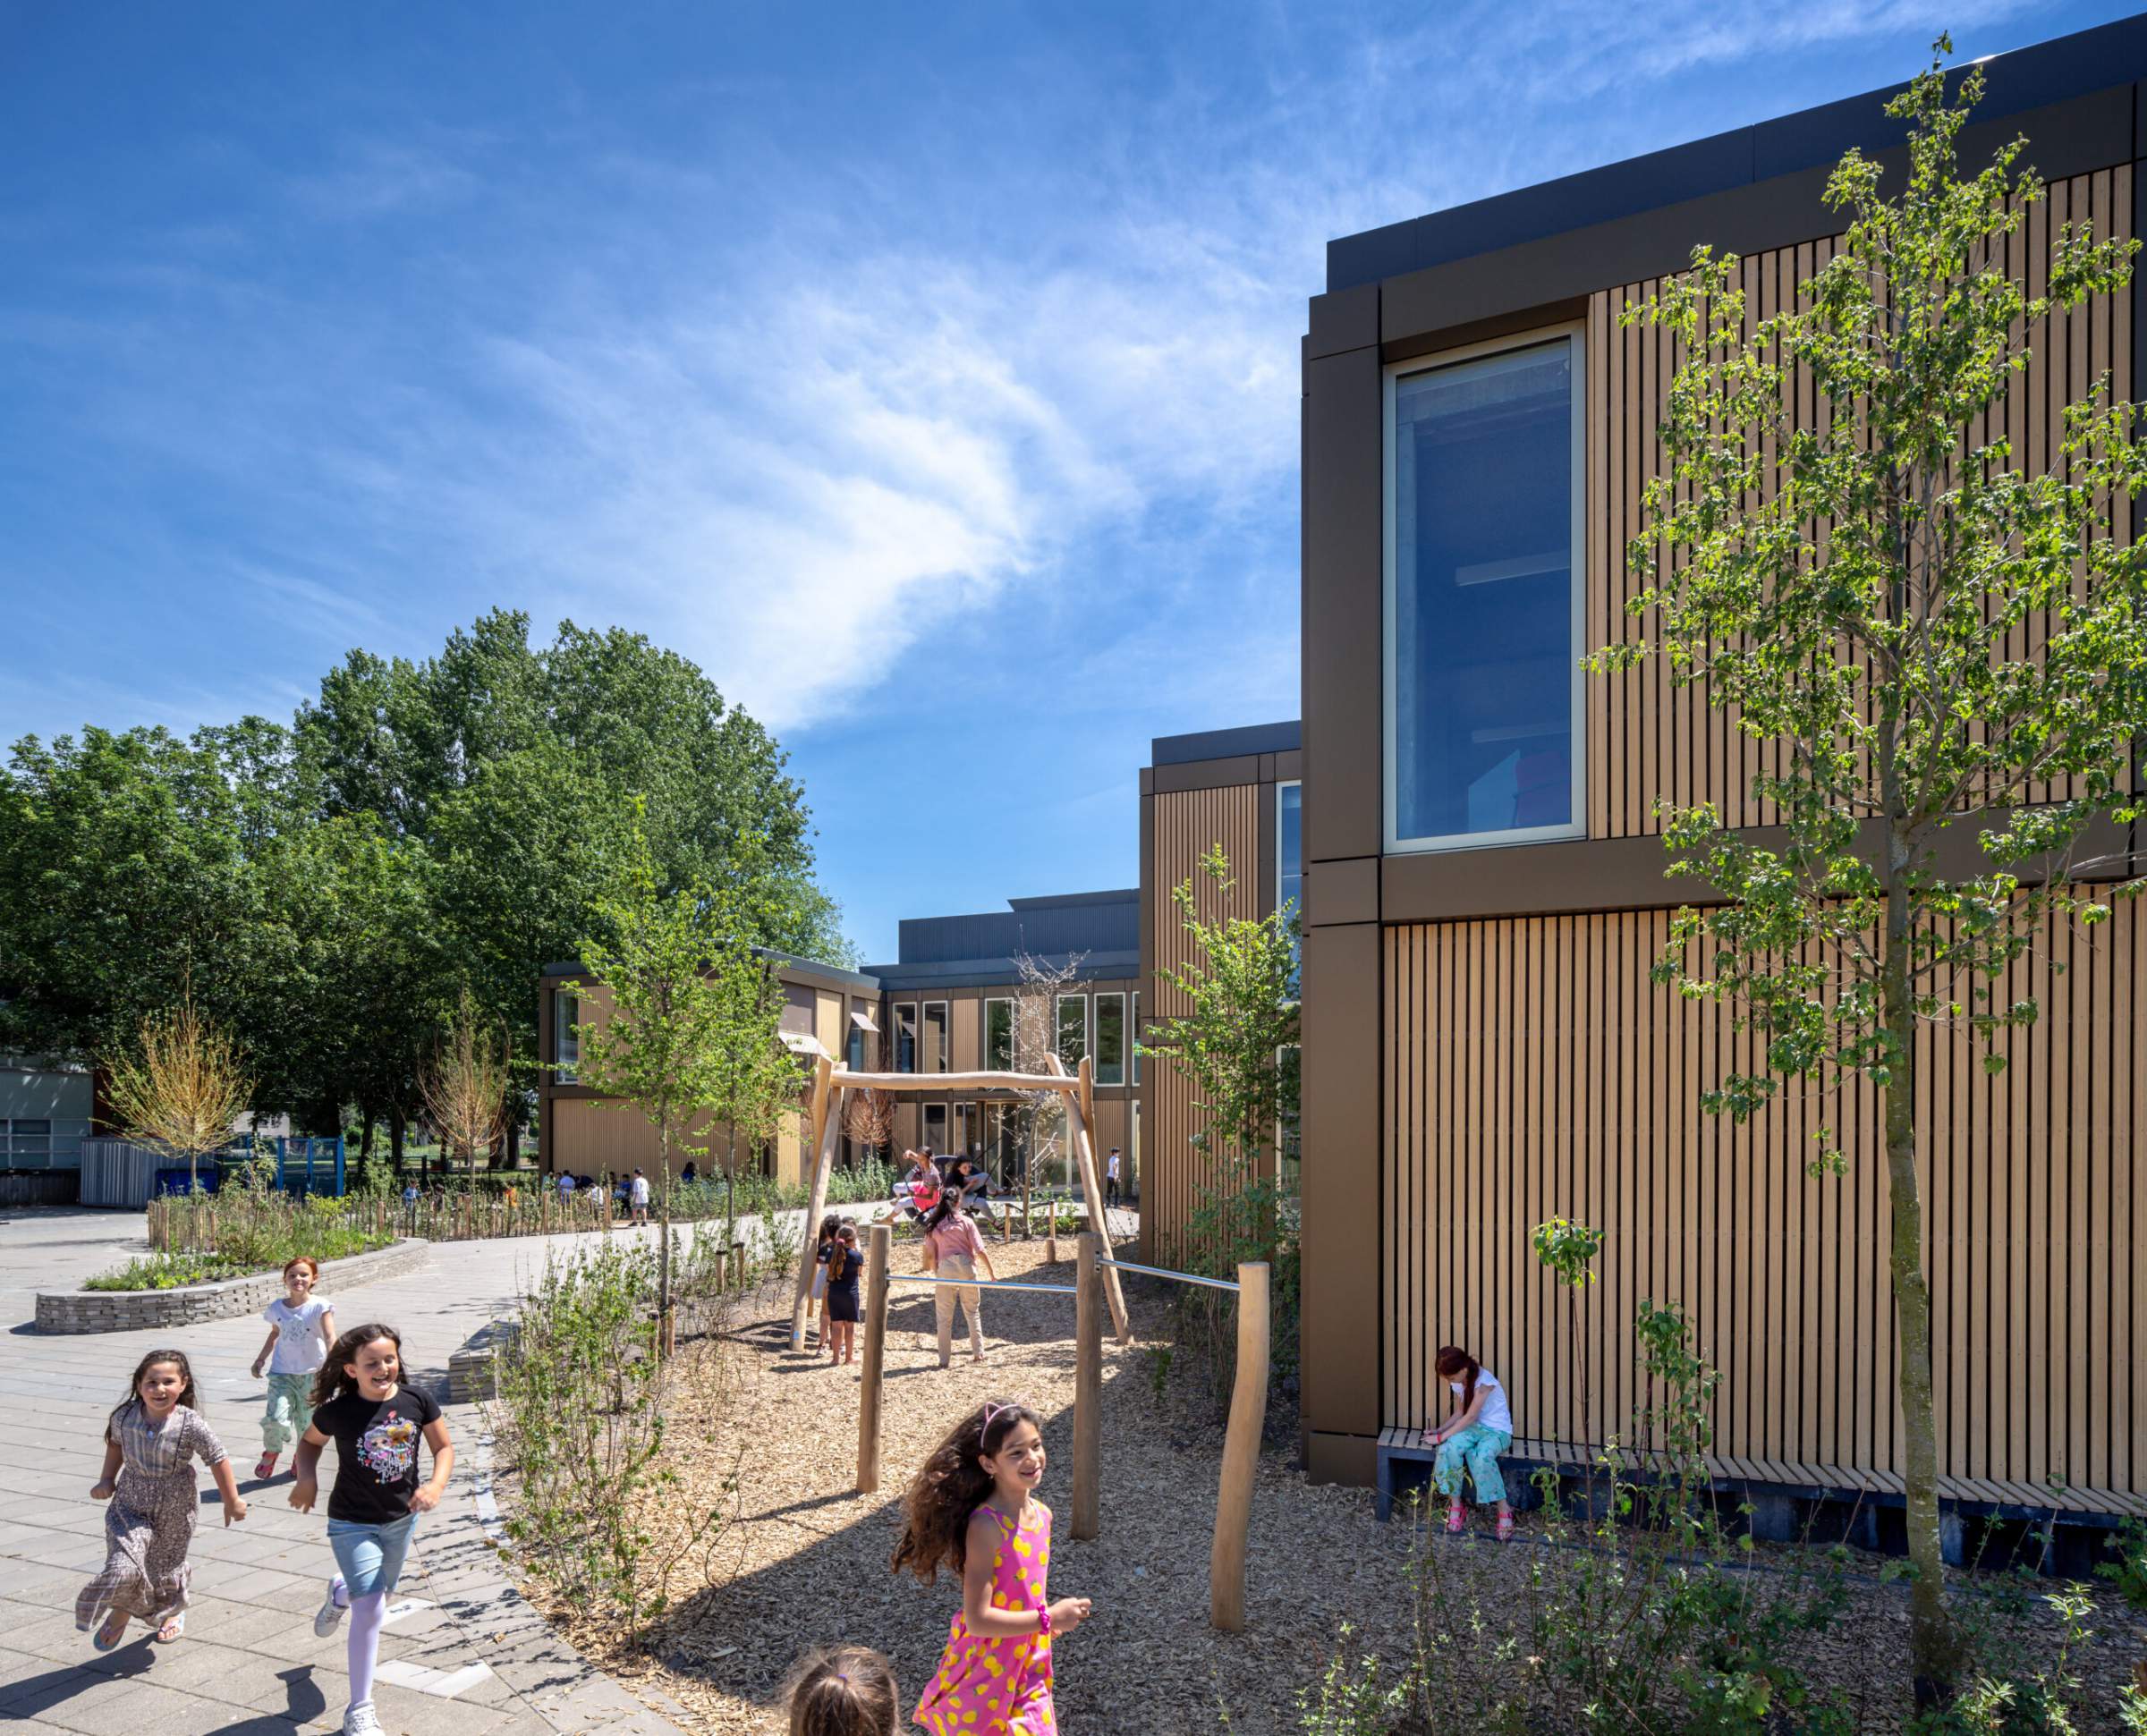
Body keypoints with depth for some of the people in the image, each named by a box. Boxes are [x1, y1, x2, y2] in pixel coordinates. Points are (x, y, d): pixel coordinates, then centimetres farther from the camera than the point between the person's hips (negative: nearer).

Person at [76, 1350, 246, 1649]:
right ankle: (120, 1614, 14)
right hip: (130, 1505, 1)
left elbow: (217, 1460, -13)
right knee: (123, 1566, -18)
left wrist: (232, 1502, -7)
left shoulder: (190, 1425, -23)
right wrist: (106, 1480, 3)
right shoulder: (125, 1417, -14)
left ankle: (173, 1613, 49)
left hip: (174, 1512, -1)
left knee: (167, 1567, 17)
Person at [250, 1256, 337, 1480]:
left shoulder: (319, 1306, -11)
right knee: (276, 1418, -17)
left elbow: (330, 1337, -20)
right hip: (282, 1372, 2)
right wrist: (261, 1359, 15)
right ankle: (271, 1452, 16)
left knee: (306, 1422, 7)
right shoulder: (277, 1308, 2)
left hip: (311, 1373, -2)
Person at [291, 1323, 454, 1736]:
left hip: (401, 1519, 4)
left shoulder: (417, 1402, -15)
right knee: (371, 1609, -13)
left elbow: (444, 1447, -4)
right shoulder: (338, 1411, -20)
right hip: (353, 1524, -4)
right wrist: (306, 1478, -16)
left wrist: (436, 1485, -22)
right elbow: (310, 1441, 2)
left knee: (379, 1593, 25)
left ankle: (339, 1593, 62)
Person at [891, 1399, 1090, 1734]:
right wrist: (1048, 1619, -22)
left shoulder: (1042, 1515, -1)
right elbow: (977, 1618, -26)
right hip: (984, 1676, -6)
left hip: (1028, 1673, 6)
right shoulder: (985, 1525, -23)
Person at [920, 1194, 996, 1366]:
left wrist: (936, 1274, 13)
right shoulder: (965, 1221, 0)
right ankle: (979, 1352, 15)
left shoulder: (933, 1226, 5)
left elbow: (930, 1255, 2)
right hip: (966, 1266, 0)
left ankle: (944, 1359, 6)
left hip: (945, 1269, 0)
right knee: (972, 1312, 15)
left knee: (944, 1316, 7)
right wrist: (991, 1273, 2)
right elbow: (980, 1250, -3)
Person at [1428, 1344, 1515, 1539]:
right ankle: (1455, 1506, -19)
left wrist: (1442, 1437, -19)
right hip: (1473, 1428, 6)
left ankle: (1504, 1511, -24)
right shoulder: (1457, 1383, 3)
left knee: (1483, 1456, -39)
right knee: (1450, 1448, -30)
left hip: (1498, 1430, -6)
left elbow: (1470, 1417, -21)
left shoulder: (1484, 1380, -21)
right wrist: (1439, 1430, -6)